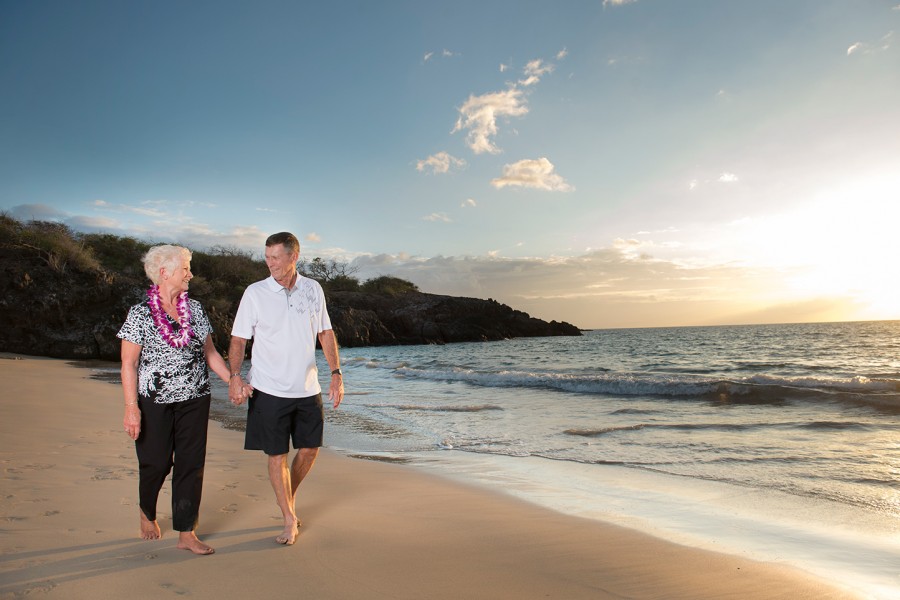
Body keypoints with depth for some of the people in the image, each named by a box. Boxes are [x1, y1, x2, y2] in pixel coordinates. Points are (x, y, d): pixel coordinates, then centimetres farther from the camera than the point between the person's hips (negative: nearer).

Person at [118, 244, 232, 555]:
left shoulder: (195, 309, 6)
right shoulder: (140, 313, -6)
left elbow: (210, 352, 10)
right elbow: (128, 363, -7)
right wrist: (131, 407, -13)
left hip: (194, 400, 4)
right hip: (154, 401, -3)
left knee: (191, 464, 4)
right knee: (156, 462, 8)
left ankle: (186, 533, 15)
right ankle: (147, 513, 39)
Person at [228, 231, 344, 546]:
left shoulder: (313, 290, 2)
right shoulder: (255, 293, -6)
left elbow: (326, 333, 8)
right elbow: (238, 339, -4)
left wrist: (336, 373, 2)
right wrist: (235, 376, -19)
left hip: (307, 389, 3)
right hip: (270, 390, -3)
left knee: (310, 449, 12)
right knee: (277, 455, 3)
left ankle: (289, 498, 38)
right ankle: (290, 520, 20)